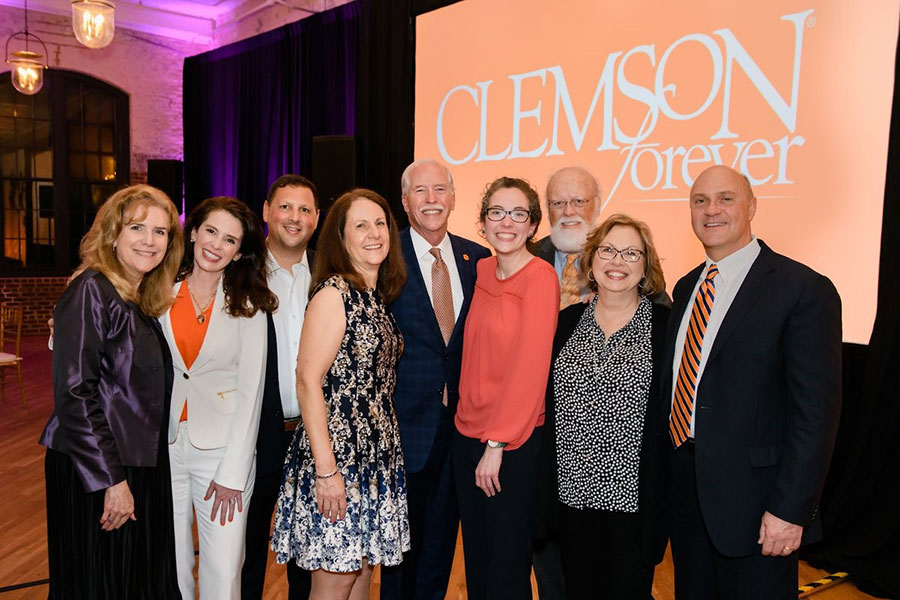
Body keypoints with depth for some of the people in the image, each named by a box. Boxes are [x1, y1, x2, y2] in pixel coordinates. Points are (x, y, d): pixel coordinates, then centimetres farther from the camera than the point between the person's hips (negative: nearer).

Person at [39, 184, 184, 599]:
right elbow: (73, 393, -19)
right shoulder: (91, 290, -12)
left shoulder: (145, 301, 11)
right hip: (94, 474, -8)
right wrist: (111, 479, -19)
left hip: (143, 467, 8)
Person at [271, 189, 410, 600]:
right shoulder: (333, 293, -13)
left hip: (378, 454, 8)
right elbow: (307, 382, -18)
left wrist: (387, 451, 9)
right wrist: (325, 469, -20)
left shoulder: (379, 296, 10)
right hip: (338, 454, -7)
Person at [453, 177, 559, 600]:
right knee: (475, 557, 19)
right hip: (467, 434, 6)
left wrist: (498, 444, -16)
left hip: (513, 444, -6)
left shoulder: (540, 277, -13)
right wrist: (471, 430, 8)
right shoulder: (481, 271, 7)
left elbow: (531, 366, -18)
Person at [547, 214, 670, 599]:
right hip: (573, 491, 4)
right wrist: (547, 481, 5)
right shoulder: (567, 322, 4)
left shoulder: (667, 326, -5)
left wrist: (664, 499, -9)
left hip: (633, 497, -3)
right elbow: (547, 405, 8)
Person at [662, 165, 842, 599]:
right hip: (685, 489, 6)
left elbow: (816, 410, -15)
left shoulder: (804, 290, -12)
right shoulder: (686, 288, 9)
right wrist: (666, 473, 10)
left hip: (752, 497, -6)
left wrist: (790, 510, -17)